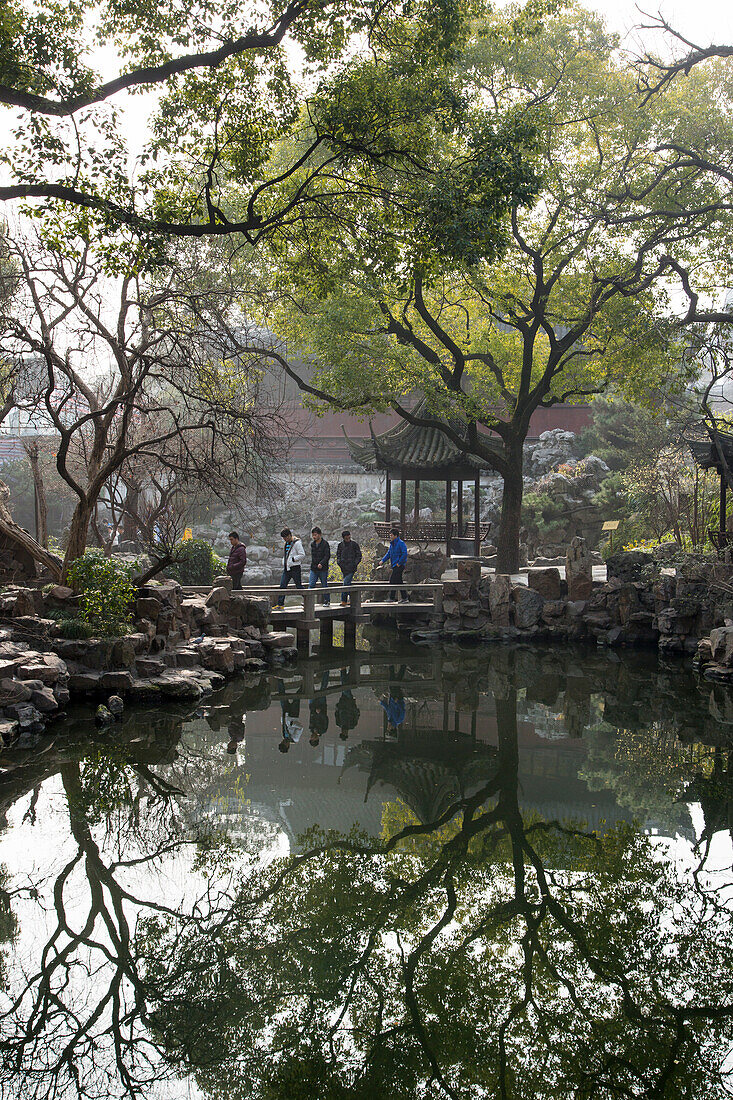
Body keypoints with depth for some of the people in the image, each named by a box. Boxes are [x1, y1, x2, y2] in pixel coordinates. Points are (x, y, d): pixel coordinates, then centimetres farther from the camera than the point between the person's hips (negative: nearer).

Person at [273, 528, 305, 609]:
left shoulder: (297, 543, -12)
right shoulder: (286, 543, 14)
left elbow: (302, 555, -15)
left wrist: (292, 559, -18)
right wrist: (284, 564, 14)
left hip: (295, 568, -8)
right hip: (286, 568, 8)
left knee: (299, 586, 0)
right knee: (282, 586, 2)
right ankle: (280, 604, 4)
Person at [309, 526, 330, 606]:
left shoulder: (325, 544, -8)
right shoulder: (312, 544, 11)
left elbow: (327, 556, -13)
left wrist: (321, 563, -25)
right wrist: (313, 564, 13)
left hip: (323, 569, -5)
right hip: (313, 569, 5)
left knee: (325, 585, 5)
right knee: (311, 585, -5)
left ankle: (327, 601, 17)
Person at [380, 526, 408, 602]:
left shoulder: (401, 543, -13)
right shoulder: (392, 544, 15)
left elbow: (404, 554, -19)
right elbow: (388, 553, 20)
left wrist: (399, 563, -18)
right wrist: (383, 560, 9)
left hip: (399, 565, -9)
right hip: (395, 566, 9)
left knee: (393, 581, -9)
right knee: (399, 582, 9)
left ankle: (392, 598, -5)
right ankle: (404, 598, 12)